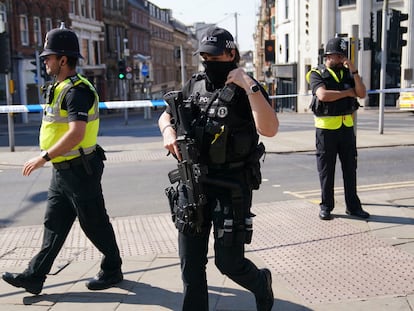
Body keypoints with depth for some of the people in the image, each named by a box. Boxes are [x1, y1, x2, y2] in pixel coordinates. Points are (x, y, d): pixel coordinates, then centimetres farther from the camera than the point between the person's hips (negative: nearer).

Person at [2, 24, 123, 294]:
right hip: (62, 171, 10)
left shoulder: (77, 90, -19)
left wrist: (44, 157, -27)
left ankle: (112, 271, 21)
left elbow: (76, 133, -29)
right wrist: (49, 158, 24)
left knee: (94, 224, 4)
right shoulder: (61, 88, 14)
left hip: (79, 170, -10)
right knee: (54, 224, 13)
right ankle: (35, 277, 21)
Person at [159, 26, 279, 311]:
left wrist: (249, 85, -26)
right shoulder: (194, 85, 8)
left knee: (229, 262, 5)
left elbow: (269, 129, -25)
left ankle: (261, 282, 37)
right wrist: (168, 131, 0)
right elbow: (165, 116, 22)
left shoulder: (247, 90, -8)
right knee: (190, 263, 10)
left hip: (231, 188, -5)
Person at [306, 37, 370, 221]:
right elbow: (323, 95, -21)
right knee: (326, 170, 3)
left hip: (347, 126, 5)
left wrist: (354, 71, -9)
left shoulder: (347, 73, 12)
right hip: (326, 128, -4)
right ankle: (326, 207, 14)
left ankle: (353, 206, 16)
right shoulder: (318, 74, -3)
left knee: (350, 168, 7)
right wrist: (347, 92, -9)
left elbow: (362, 94, 1)